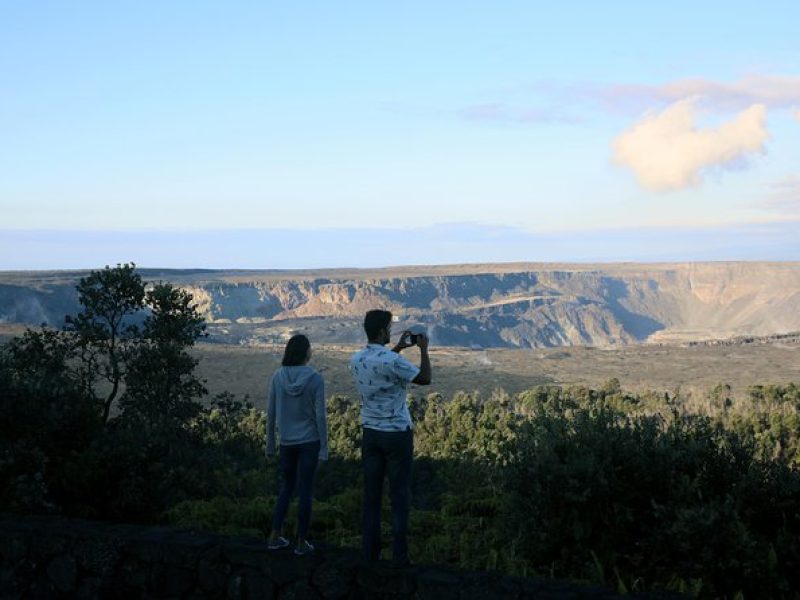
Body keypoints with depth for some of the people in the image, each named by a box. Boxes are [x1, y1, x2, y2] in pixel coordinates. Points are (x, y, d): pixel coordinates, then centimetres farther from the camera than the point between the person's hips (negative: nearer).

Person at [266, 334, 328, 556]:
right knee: (305, 490, 6)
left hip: (287, 443, 3)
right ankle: (301, 542, 12)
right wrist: (324, 448, -6)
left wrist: (270, 443, 10)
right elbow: (320, 416, -13)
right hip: (309, 442, -3)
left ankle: (274, 536, 16)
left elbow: (270, 413, -1)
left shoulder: (277, 377, -6)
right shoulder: (315, 379, -14)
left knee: (287, 486, 19)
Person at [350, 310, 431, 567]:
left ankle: (370, 551, 13)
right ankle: (399, 555, 4)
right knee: (400, 495, 2)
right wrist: (424, 349, 3)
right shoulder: (392, 361, -20)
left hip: (370, 433, 6)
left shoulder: (356, 360, 1)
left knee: (371, 493, 10)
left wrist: (399, 348, 24)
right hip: (397, 434, -6)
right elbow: (425, 379, -9)